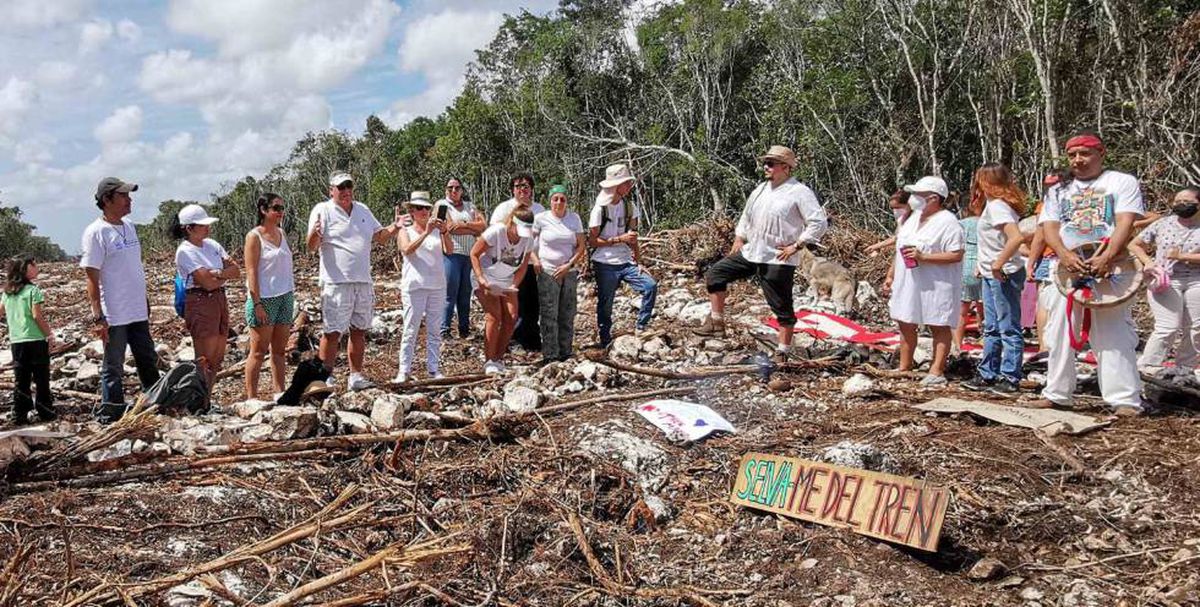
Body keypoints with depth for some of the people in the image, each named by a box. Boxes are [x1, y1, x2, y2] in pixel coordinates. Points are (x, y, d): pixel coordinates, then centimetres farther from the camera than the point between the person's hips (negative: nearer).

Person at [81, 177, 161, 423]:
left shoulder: (129, 226, 10)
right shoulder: (96, 232, -13)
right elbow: (92, 278, -15)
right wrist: (98, 317, -19)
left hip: (138, 312, 8)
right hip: (113, 316, -7)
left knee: (149, 362, 16)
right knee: (113, 369, 3)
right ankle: (110, 418, 13)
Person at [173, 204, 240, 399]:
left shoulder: (212, 245, 12)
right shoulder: (185, 251, -10)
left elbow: (236, 271, 4)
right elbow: (207, 282, -18)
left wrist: (216, 273, -12)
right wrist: (226, 275, -1)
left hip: (220, 300, 7)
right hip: (199, 303, -7)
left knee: (217, 357, 10)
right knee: (205, 358, -5)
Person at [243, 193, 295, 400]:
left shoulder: (281, 233, 12)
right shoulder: (254, 237, -8)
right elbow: (251, 272, -12)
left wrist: (291, 297, 15)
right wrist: (257, 304, -17)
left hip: (285, 297, 7)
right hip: (264, 299, -7)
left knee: (279, 350, 10)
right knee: (259, 351, -2)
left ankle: (279, 393, 16)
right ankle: (251, 397, 4)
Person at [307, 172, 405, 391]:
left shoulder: (363, 210, 14)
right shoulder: (322, 210, -4)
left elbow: (380, 237, 20)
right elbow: (311, 247, -11)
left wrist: (394, 228, 1)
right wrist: (315, 233, -33)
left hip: (363, 282, 6)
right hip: (336, 283, -6)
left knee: (359, 330, 11)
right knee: (333, 332, -4)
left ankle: (356, 376, 20)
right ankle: (326, 377, 6)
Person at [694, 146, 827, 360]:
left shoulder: (799, 192, -12)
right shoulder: (761, 189, 12)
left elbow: (819, 223, -16)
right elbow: (747, 215, 26)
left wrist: (796, 246, -17)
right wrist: (739, 238, 15)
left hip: (778, 260, -8)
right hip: (750, 253, 8)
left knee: (781, 306, 0)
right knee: (715, 274, 5)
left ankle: (783, 352, 11)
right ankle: (716, 324, 11)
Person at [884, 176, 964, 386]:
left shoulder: (948, 222, -13)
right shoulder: (914, 217, 13)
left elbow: (956, 255, -20)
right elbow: (901, 249, 20)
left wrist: (923, 257, -25)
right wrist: (891, 275, 17)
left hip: (936, 286, -9)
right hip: (909, 284, 9)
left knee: (938, 327, 1)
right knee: (906, 325, 12)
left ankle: (937, 372, 5)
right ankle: (904, 368, 23)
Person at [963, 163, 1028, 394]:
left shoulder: (997, 206, -18)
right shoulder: (991, 205, 12)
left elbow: (1016, 237, -31)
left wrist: (999, 263, -26)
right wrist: (984, 264, 13)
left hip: (1004, 275, -10)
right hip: (991, 275, 10)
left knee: (1009, 329, -1)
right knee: (991, 329, 16)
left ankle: (1011, 378, 6)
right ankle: (988, 375, 24)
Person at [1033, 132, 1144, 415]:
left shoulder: (1122, 182, 5)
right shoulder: (1058, 190, 16)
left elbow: (1126, 223, -8)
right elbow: (1049, 227, 4)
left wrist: (1108, 257, -24)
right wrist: (1064, 255, -16)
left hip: (1109, 269, -4)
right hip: (1066, 269, 4)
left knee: (1113, 337, -7)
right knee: (1059, 335, 5)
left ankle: (1126, 400, -4)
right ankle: (1056, 394, 14)